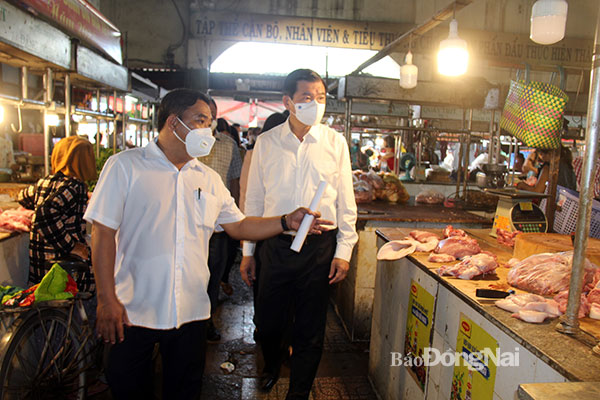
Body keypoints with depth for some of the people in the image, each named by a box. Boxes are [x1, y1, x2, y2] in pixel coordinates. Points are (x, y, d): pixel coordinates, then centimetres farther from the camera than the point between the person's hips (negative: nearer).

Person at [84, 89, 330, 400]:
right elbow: (103, 231, -8)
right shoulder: (125, 166, -5)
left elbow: (238, 226, 10)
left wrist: (286, 222, -3)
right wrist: (107, 299, -13)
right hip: (133, 312, -3)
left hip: (191, 312, 4)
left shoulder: (208, 179, 9)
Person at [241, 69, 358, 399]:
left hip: (319, 247, 0)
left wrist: (343, 251, -1)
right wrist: (248, 251, 7)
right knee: (268, 321, 13)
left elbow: (345, 201, 3)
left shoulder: (335, 142, 0)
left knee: (310, 328, 9)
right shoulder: (266, 142, 1)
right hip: (276, 245, 1)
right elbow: (254, 199, 6)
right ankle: (272, 364, 47)